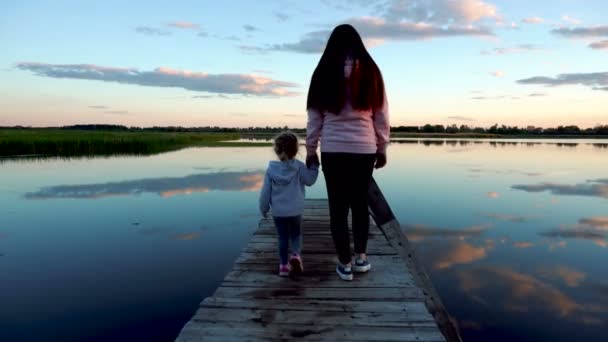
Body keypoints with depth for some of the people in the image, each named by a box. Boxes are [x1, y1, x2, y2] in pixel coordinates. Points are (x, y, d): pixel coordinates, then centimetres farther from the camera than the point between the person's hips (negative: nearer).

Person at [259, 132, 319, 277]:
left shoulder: (271, 169, -5)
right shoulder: (299, 166, -10)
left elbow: (265, 192, -2)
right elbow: (310, 180, -1)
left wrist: (263, 208, 11)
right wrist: (314, 166, 7)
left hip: (278, 211, 1)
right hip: (295, 210, 0)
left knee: (283, 237, 14)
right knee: (296, 233, 20)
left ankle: (283, 265, 15)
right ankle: (296, 254, -3)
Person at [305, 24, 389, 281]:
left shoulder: (324, 73, 1)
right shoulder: (370, 71, 2)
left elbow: (314, 118, 2)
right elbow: (381, 116, 4)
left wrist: (310, 150, 10)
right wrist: (382, 149, 13)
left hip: (333, 150, -1)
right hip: (365, 149, 1)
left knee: (338, 206, 7)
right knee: (360, 203, 16)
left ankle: (345, 264, 13)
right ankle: (361, 257, 22)